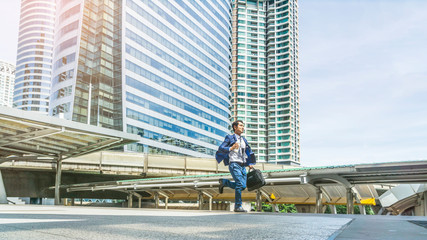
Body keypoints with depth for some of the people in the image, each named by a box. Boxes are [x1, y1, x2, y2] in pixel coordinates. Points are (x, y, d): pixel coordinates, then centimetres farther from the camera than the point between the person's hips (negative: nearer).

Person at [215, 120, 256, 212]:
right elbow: (220, 148, -4)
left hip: (243, 166, 7)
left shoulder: (243, 139, 22)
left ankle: (224, 182, 18)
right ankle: (238, 206, -8)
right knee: (240, 184, -17)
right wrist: (232, 148, -17)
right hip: (234, 164, -7)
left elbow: (249, 152, 29)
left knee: (243, 186, -2)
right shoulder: (230, 138, 3)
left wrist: (250, 164, 18)